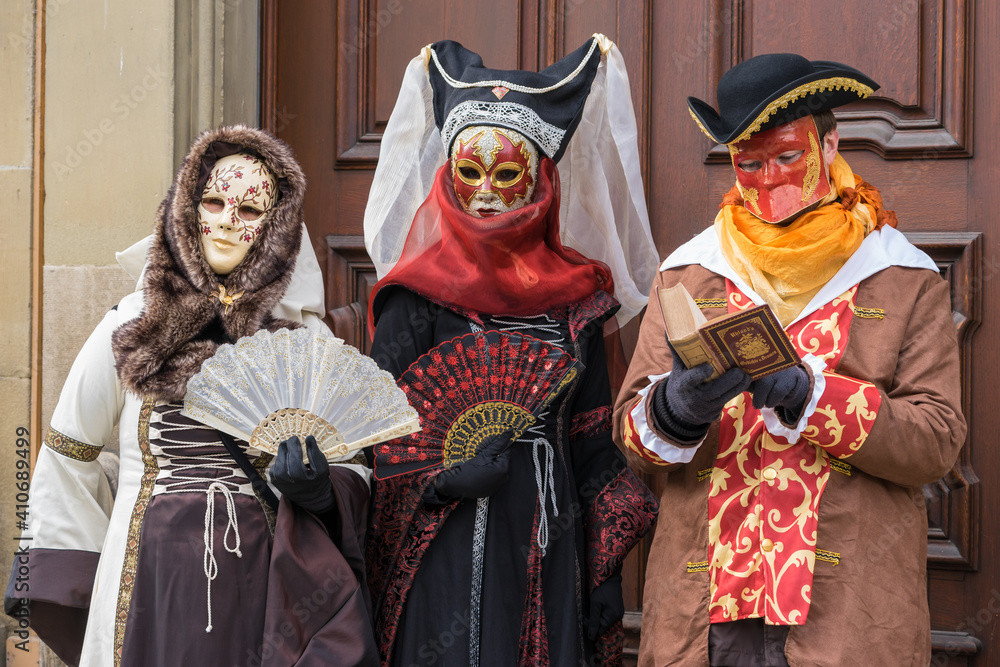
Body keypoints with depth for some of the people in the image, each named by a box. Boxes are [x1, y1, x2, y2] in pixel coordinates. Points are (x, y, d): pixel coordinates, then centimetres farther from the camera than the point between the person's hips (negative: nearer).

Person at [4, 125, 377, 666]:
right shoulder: (129, 329, 1)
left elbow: (355, 468, 5)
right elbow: (67, 457, 11)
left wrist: (318, 488, -17)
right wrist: (44, 572, 11)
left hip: (262, 584, 0)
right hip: (149, 577, 0)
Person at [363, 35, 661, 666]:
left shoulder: (575, 295, 7)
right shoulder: (417, 295, -2)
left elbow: (593, 446, 8)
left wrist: (604, 580, 5)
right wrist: (445, 473, -20)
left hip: (549, 556, 3)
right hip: (449, 561, -3)